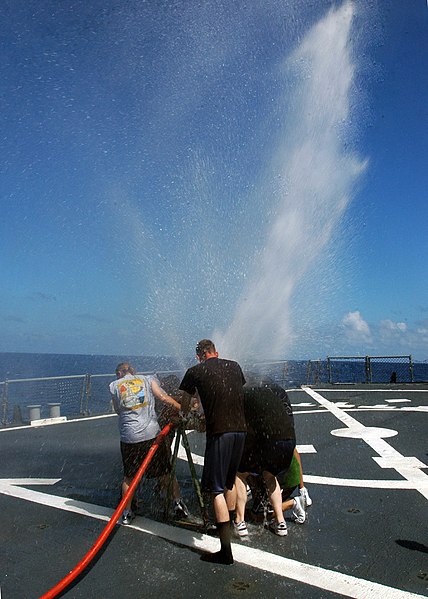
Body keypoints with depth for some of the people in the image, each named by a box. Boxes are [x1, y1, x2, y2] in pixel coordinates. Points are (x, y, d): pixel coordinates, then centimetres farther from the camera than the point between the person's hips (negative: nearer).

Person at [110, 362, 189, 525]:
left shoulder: (114, 386, 8)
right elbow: (164, 397, -1)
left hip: (129, 437, 0)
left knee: (129, 476, 17)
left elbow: (117, 410, 13)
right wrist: (182, 408, 6)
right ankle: (178, 502, 14)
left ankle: (127, 513, 22)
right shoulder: (147, 379, 8)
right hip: (152, 433, 0)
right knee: (166, 471, 16)